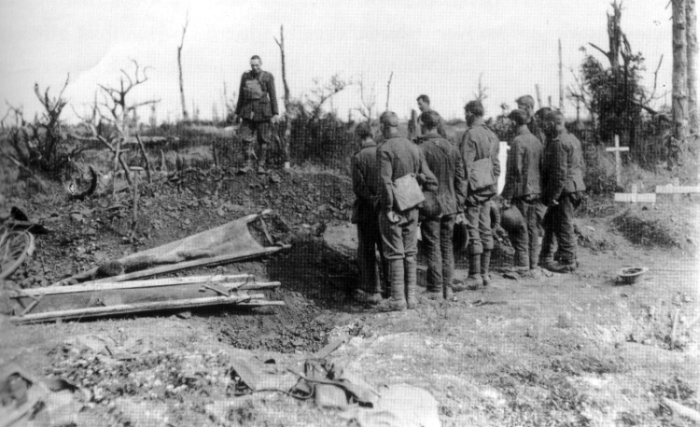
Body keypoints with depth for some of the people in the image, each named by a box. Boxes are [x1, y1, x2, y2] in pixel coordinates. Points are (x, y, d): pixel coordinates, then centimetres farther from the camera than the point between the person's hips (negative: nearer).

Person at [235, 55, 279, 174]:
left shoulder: (268, 77, 1)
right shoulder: (245, 76, 11)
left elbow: (273, 96, -1)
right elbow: (241, 96, 16)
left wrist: (275, 113, -7)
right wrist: (238, 113, 16)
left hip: (263, 111, -3)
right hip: (248, 111, 3)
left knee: (263, 140, 0)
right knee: (246, 139, -6)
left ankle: (261, 166, 8)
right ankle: (248, 165, -1)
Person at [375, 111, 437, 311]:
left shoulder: (384, 149, -13)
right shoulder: (414, 147, 6)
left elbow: (385, 181, -20)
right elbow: (429, 178, 4)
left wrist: (388, 209, -15)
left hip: (393, 209, -6)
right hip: (412, 209, 6)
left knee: (394, 254, 1)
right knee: (409, 253, 12)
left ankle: (397, 298, 5)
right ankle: (411, 296, 17)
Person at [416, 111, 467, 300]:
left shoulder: (421, 150, -12)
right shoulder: (452, 148, 6)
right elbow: (460, 179, 8)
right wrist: (459, 205, 14)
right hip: (450, 205, 6)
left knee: (433, 248, 1)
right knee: (447, 246, 13)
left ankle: (435, 290, 7)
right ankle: (447, 288, 19)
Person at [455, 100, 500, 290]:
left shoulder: (470, 134, -12)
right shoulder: (492, 135, 14)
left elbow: (466, 166, -17)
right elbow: (496, 165, 16)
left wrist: (462, 191, -15)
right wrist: (494, 186, 20)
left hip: (474, 187, -9)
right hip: (488, 188, 9)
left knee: (472, 231, -6)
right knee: (485, 230, 10)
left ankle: (475, 276, -4)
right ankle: (484, 274, 16)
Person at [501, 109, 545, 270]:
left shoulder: (518, 142, -14)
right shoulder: (536, 140, 10)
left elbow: (514, 171, -17)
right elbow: (542, 167, 14)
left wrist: (507, 196, -14)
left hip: (521, 192, -8)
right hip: (536, 191, 8)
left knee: (518, 228, -1)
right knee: (533, 227, 12)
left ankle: (522, 264, 1)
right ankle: (533, 263, 18)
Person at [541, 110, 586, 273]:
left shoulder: (558, 143, -17)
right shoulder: (572, 139, 15)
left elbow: (560, 172, -21)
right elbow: (580, 166, 18)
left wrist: (553, 196, -18)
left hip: (564, 190, -10)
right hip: (575, 187, 10)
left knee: (564, 226, -2)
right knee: (550, 220, 18)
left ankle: (568, 262, 6)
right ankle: (547, 256, 26)